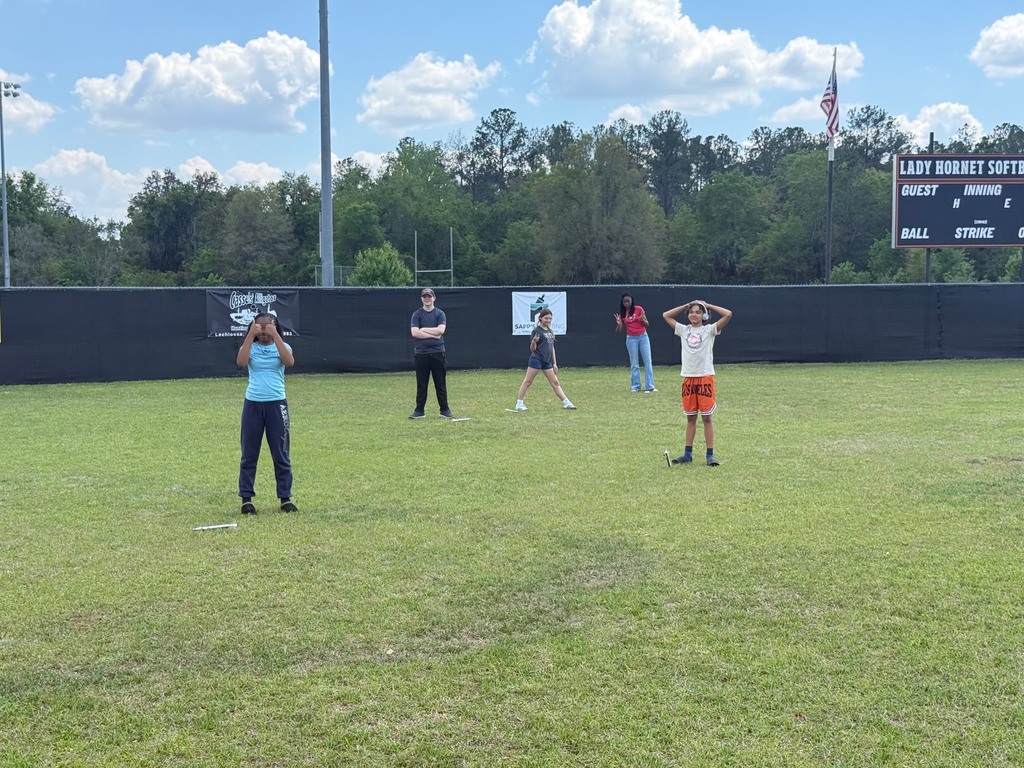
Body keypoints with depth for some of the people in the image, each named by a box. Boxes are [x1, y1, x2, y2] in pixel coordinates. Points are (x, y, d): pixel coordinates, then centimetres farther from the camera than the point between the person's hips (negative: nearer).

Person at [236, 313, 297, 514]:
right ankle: (246, 499, 12)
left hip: (276, 405, 0)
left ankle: (285, 498, 12)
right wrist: (251, 335, -20)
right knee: (249, 454, 5)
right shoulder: (251, 347, 3)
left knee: (281, 454, 5)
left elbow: (289, 362, -20)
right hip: (252, 405, 0)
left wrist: (275, 335, -21)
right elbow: (241, 362, -19)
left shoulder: (281, 347, 3)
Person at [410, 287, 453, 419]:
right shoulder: (416, 314, 6)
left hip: (437, 352, 0)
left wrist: (423, 329, -6)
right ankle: (419, 410, 9)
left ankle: (445, 410, 9)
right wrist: (432, 334, -11)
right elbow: (414, 333, -8)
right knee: (421, 384, 3)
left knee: (440, 383, 3)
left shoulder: (440, 313, 6)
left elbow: (441, 330, -9)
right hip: (421, 353, 0)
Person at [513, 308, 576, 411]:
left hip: (547, 361, 7)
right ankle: (519, 403, 3)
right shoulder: (536, 331, -7)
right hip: (536, 359, -7)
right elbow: (532, 349, -7)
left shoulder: (551, 331, 14)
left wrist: (555, 364, 17)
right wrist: (534, 341, -29)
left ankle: (566, 403, 6)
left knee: (555, 383, 7)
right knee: (527, 382, -3)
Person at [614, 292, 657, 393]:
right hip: (631, 339, 1)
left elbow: (647, 324, -2)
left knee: (648, 362, -3)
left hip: (643, 336, -1)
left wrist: (643, 320, -24)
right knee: (634, 364, 5)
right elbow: (618, 331, 2)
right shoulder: (622, 314, 2)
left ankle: (650, 386, -2)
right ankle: (635, 386, 9)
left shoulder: (639, 309, -3)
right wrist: (619, 323, -18)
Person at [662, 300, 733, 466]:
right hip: (688, 378, 4)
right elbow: (666, 315, 16)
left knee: (707, 417, 0)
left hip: (705, 378, -4)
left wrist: (708, 306, 0)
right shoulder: (684, 330, 11)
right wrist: (686, 306, 13)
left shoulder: (709, 330, 0)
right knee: (690, 418, 11)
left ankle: (710, 455, 4)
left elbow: (728, 314, -10)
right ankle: (687, 454, 16)